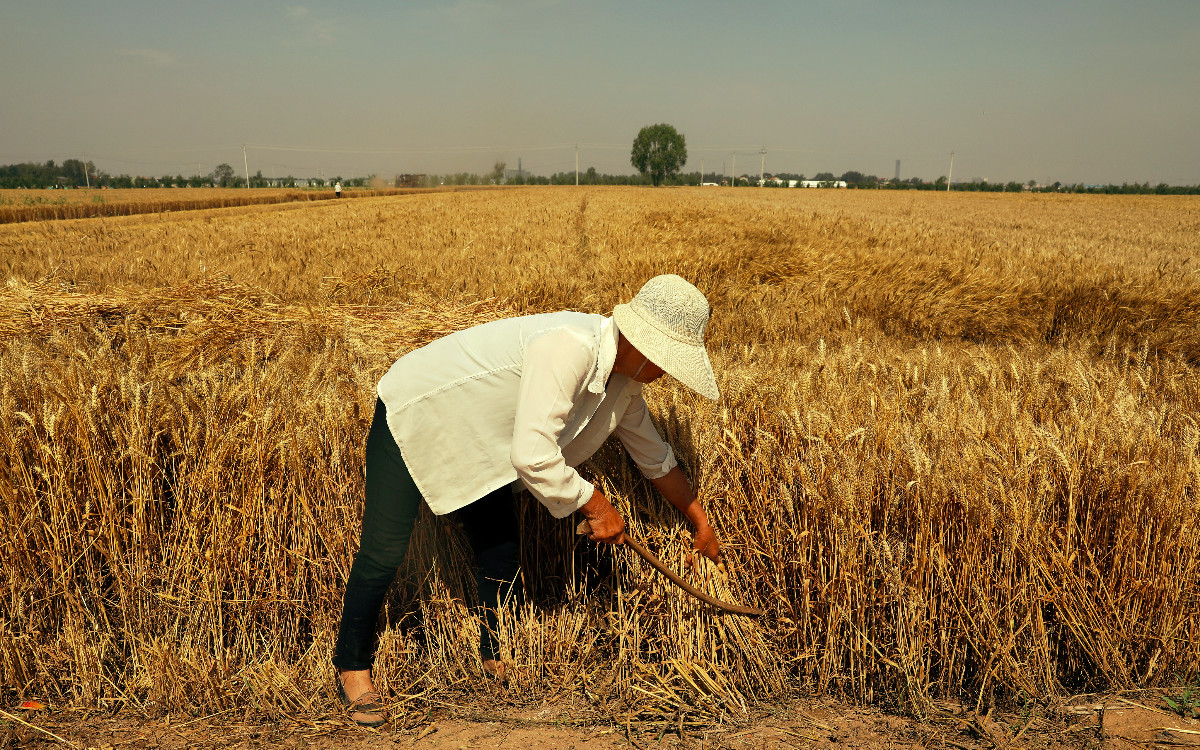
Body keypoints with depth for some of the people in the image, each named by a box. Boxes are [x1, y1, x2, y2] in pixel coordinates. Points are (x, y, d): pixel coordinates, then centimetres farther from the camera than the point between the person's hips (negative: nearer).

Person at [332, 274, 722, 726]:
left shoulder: (624, 384, -6)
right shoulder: (568, 348, -37)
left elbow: (657, 460, 9)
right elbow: (532, 455, -42)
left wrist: (701, 525, 15)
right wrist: (596, 506, -28)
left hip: (476, 442, 8)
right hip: (413, 416, -8)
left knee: (501, 553, 9)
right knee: (384, 552, -8)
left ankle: (493, 656, 33)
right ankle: (352, 667, 14)